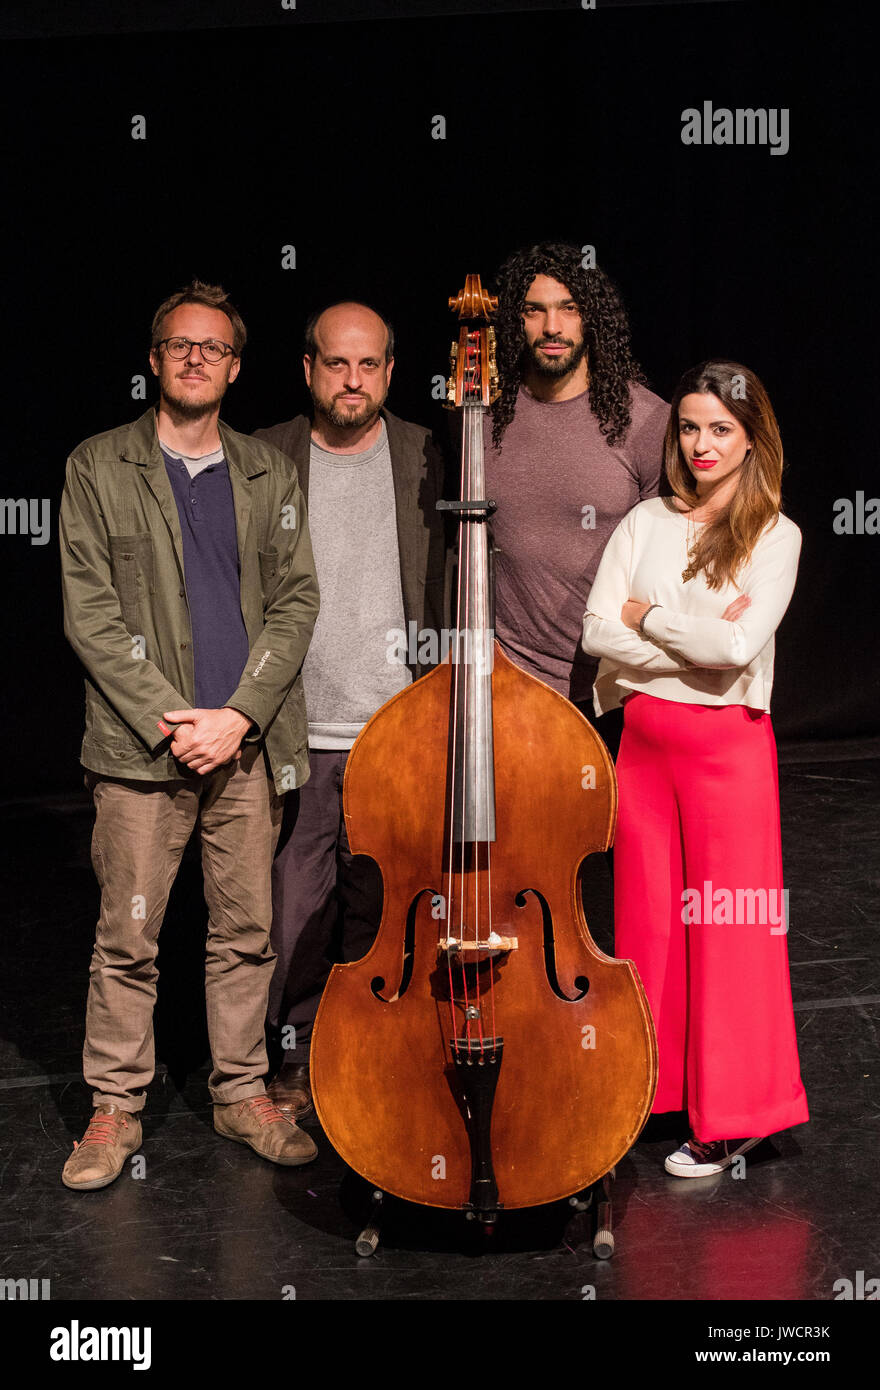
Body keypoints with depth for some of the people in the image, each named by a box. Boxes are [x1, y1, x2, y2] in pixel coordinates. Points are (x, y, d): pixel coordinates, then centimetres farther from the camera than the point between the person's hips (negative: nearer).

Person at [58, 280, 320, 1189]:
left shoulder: (269, 474, 12)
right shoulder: (99, 467, 4)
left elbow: (296, 601, 6)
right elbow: (89, 613, -2)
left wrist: (238, 714, -7)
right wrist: (169, 718, -11)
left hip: (250, 743, 3)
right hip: (140, 747, -2)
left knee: (246, 932, 9)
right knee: (128, 936, 2)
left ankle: (241, 1093, 23)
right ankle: (115, 1107, 15)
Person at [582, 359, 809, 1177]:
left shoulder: (774, 535, -2)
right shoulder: (646, 523, 7)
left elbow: (740, 645, -17)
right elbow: (599, 632, -4)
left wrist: (649, 617, -7)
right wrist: (696, 641, -12)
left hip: (727, 743, -3)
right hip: (644, 737, 4)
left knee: (729, 927, 1)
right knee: (647, 917, 10)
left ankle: (732, 1117, 14)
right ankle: (651, 1090, 25)